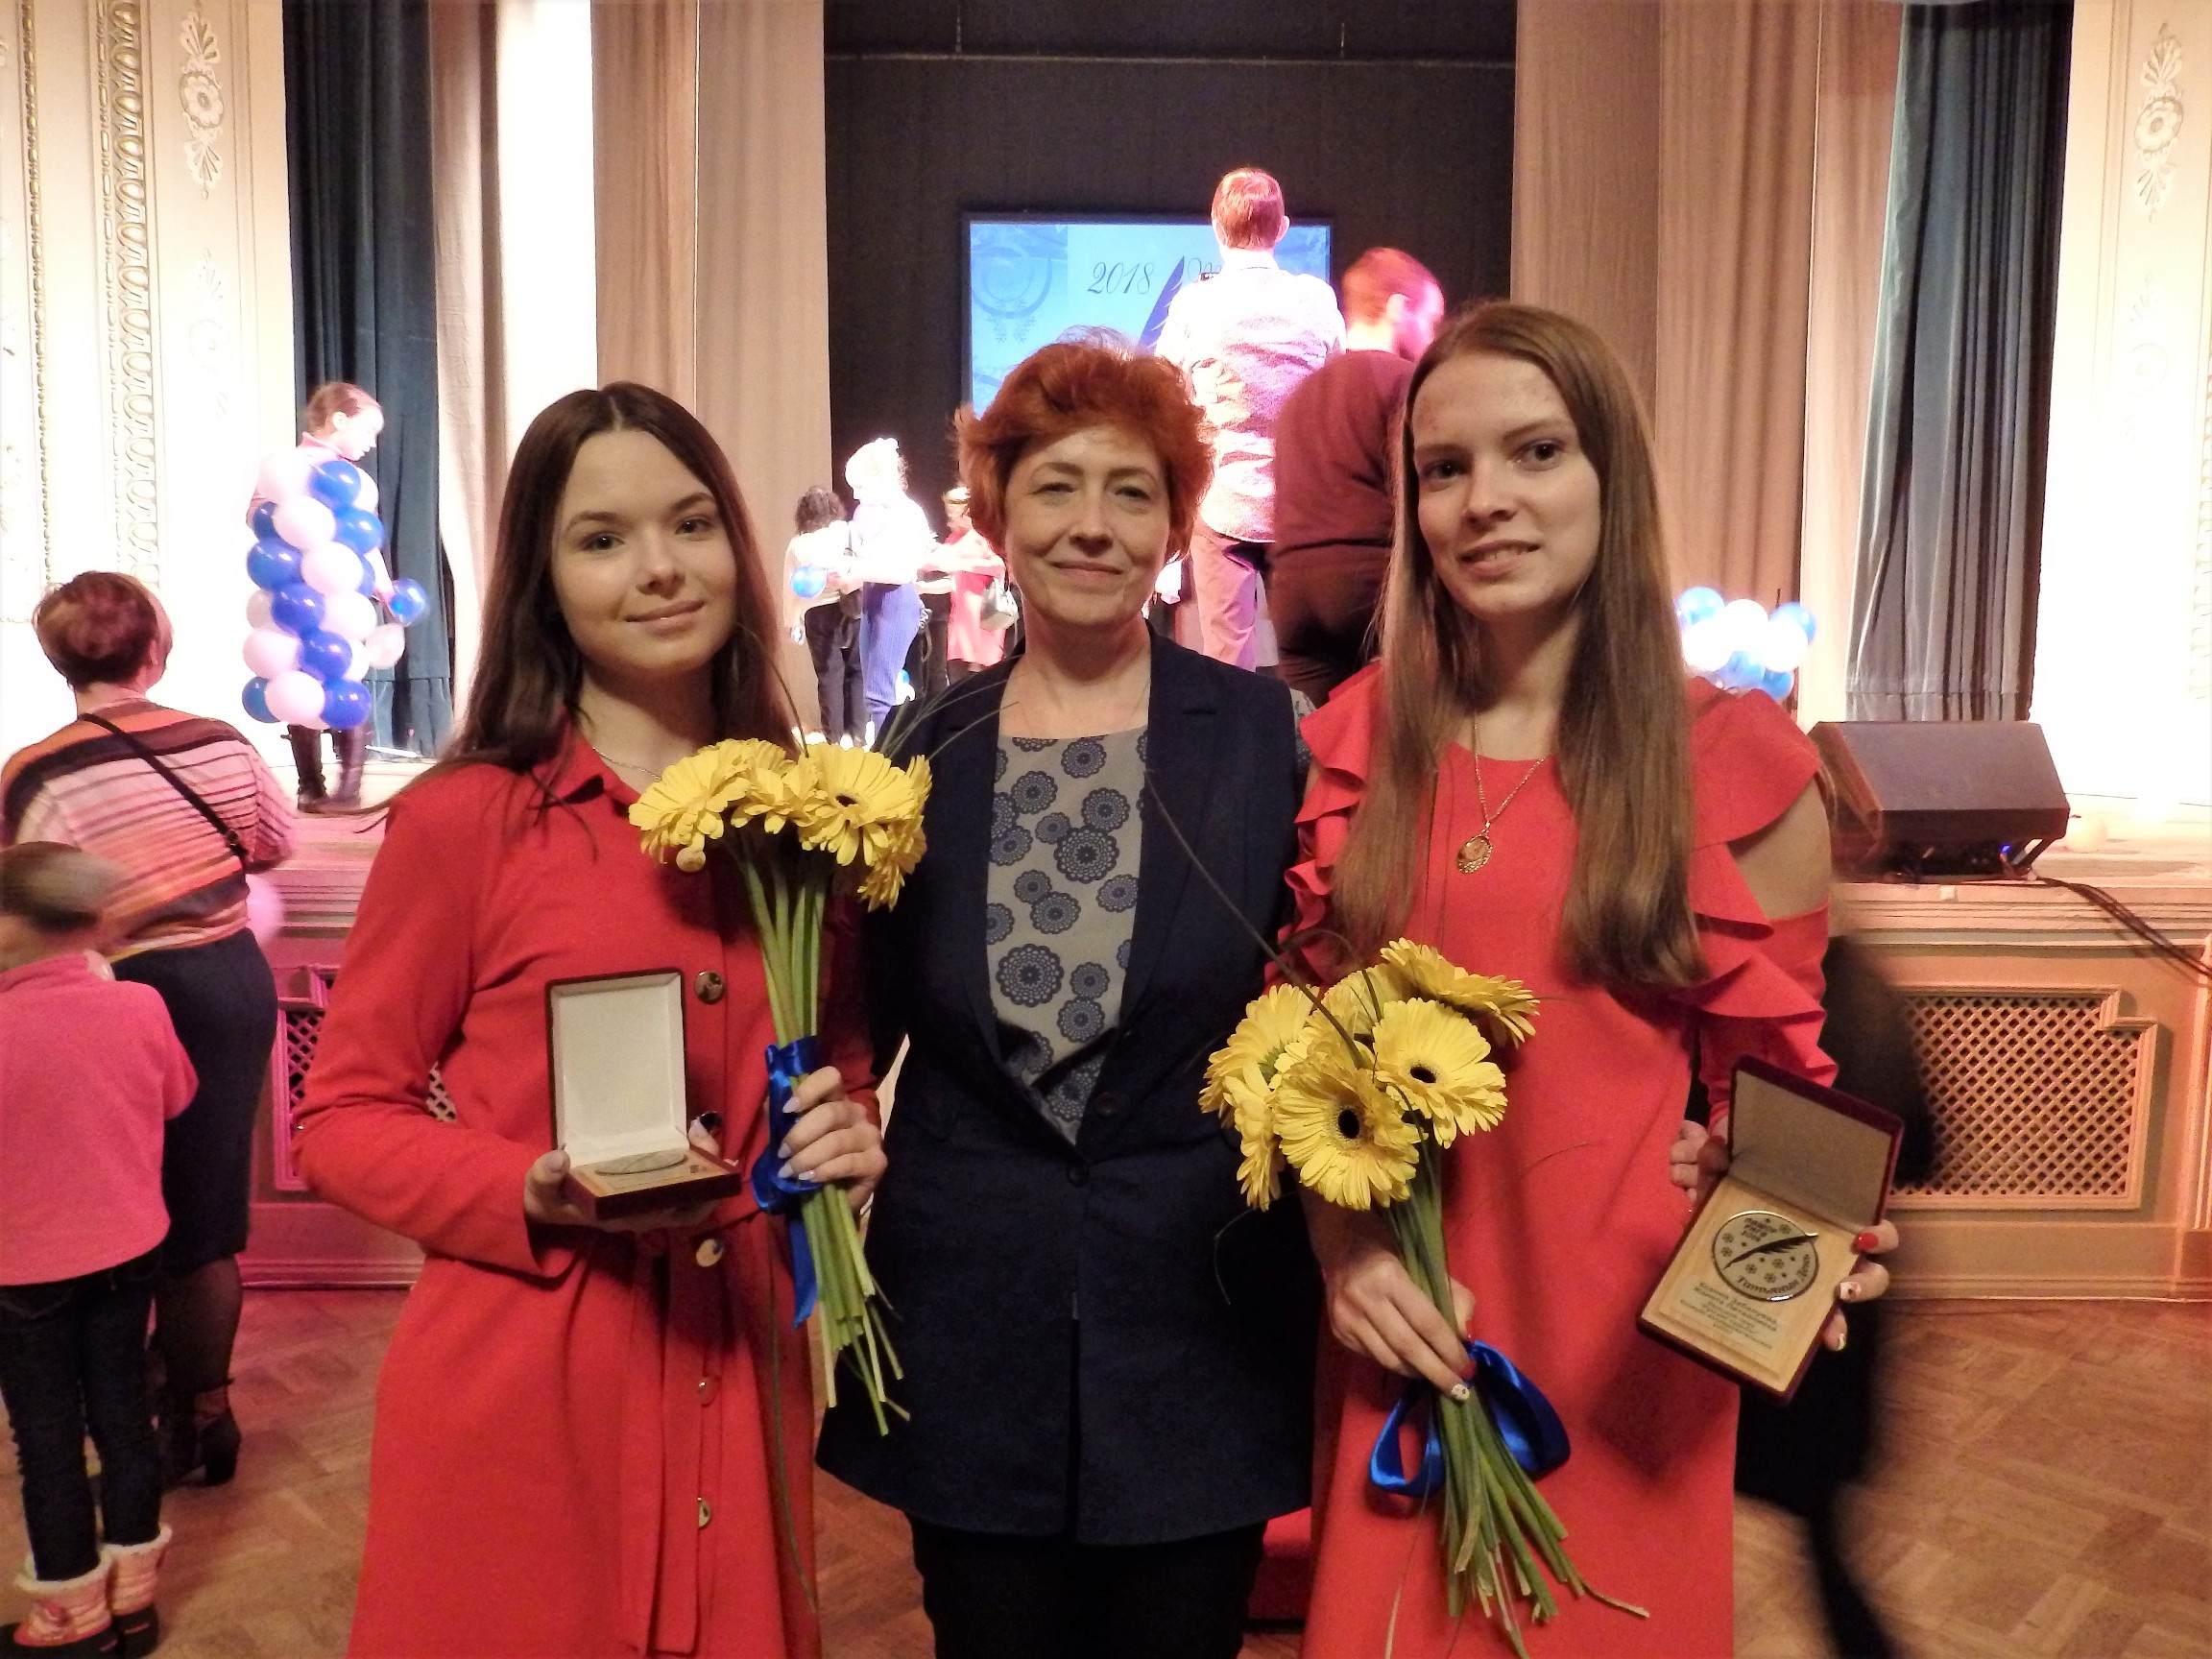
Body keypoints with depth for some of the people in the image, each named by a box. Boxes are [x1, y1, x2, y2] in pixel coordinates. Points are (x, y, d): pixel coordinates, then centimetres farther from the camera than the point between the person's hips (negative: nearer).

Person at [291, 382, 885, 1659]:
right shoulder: (463, 819, -9)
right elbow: (343, 1117, -4)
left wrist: (852, 1139, -8)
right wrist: (539, 1194, -20)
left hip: (742, 1381, 4)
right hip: (522, 1391, -3)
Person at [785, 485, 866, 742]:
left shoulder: (798, 544, 2)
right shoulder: (849, 532, -1)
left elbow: (791, 586, 4)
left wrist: (793, 621, 12)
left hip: (819, 613, 0)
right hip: (852, 609, 0)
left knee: (829, 674, 5)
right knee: (856, 670, 9)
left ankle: (834, 736, 7)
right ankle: (857, 733, 10)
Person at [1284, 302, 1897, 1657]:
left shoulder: (1737, 763, -8)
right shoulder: (1357, 741, -1)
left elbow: (1778, 1073, 1)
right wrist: (1338, 1236, -8)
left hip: (1622, 1321, -2)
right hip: (1401, 1319, 3)